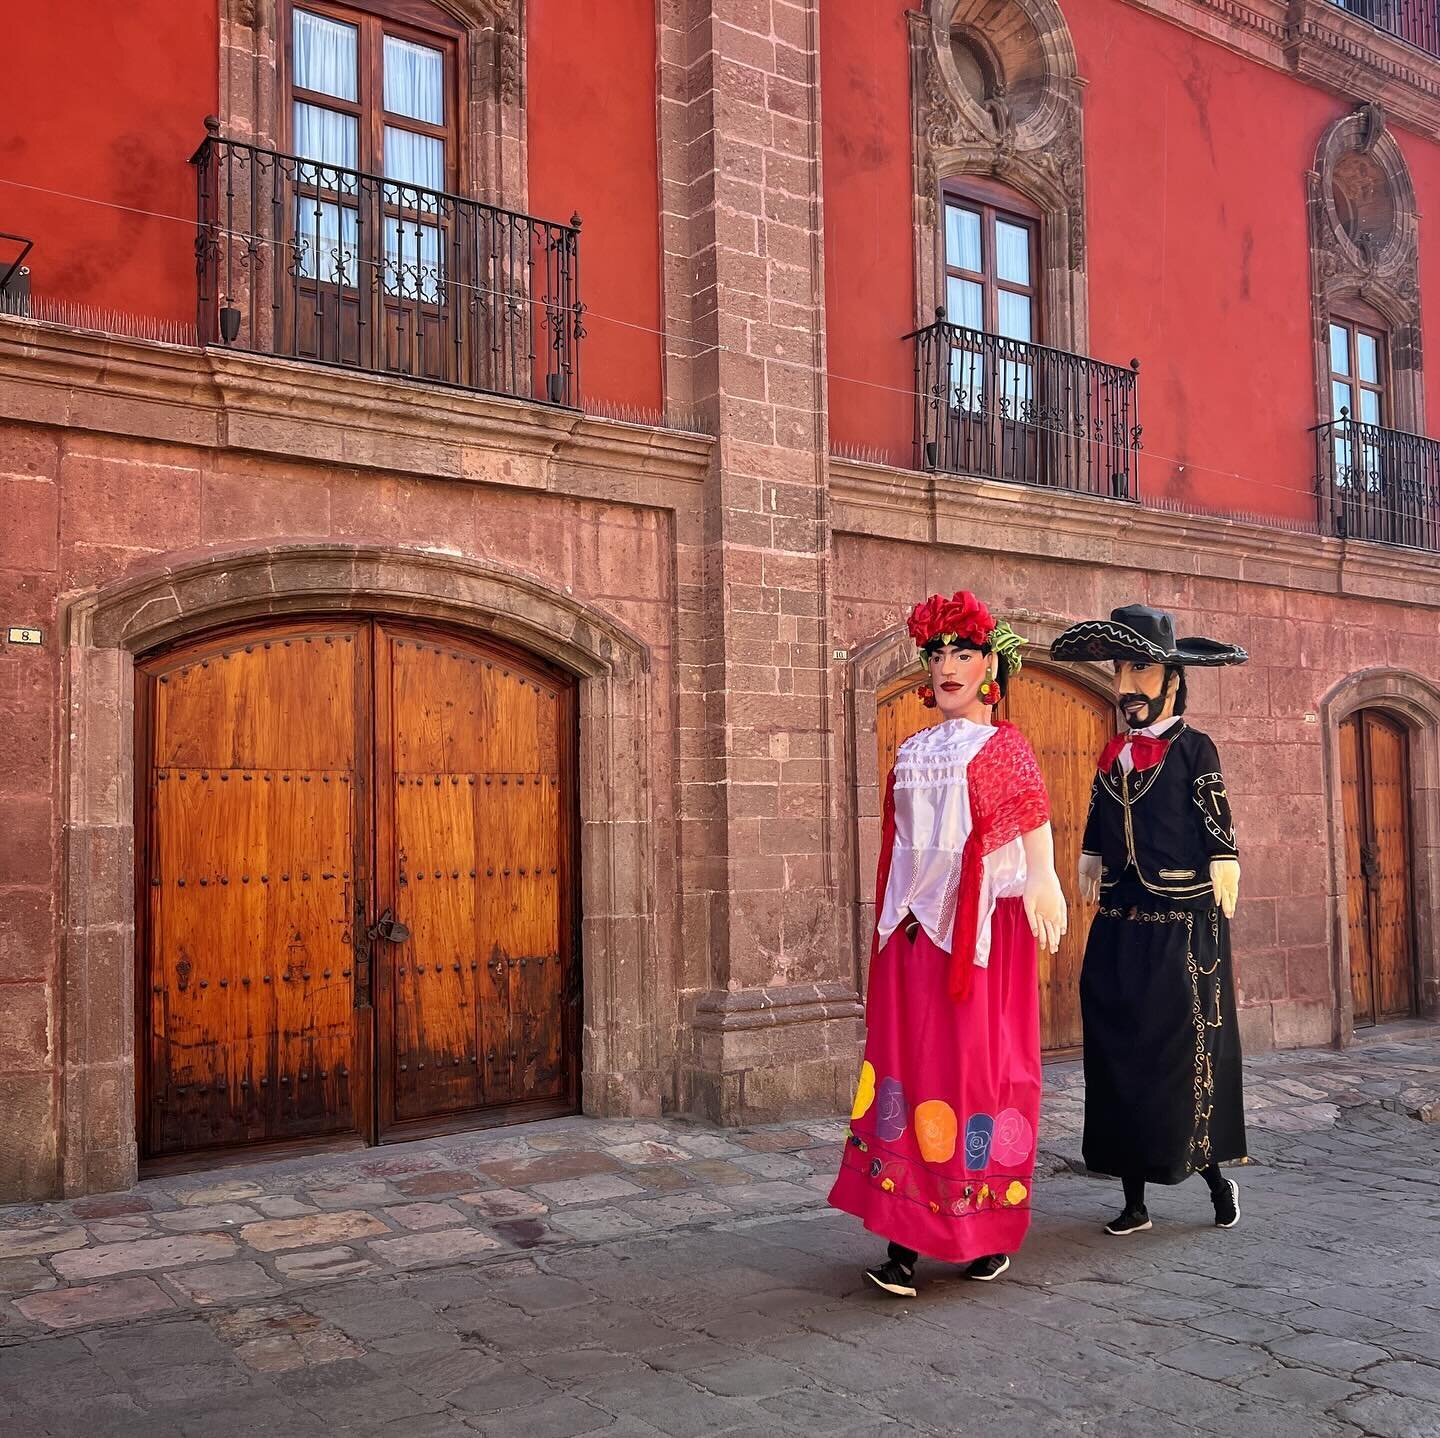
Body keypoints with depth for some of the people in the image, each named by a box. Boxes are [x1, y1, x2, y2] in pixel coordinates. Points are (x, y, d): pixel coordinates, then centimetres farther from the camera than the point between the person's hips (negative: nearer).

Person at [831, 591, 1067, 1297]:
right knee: (907, 1065, 0)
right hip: (914, 933, 4)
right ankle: (902, 1239, 4)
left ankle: (989, 1236, 13)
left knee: (982, 1068, -1)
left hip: (982, 933, -4)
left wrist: (1042, 884, -27)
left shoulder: (1003, 749, 1)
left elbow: (1035, 828, -11)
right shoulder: (912, 753, 15)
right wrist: (890, 922, 13)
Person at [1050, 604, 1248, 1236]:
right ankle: (1134, 1200, 16)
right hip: (1119, 930, 6)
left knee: (1188, 1051, 0)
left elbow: (1219, 836, -7)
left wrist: (1215, 921, -10)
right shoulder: (1113, 756, 12)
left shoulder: (1194, 749, -4)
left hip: (1183, 928, -5)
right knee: (1118, 1054, 6)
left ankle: (1214, 1173, 22)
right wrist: (1092, 886, 16)